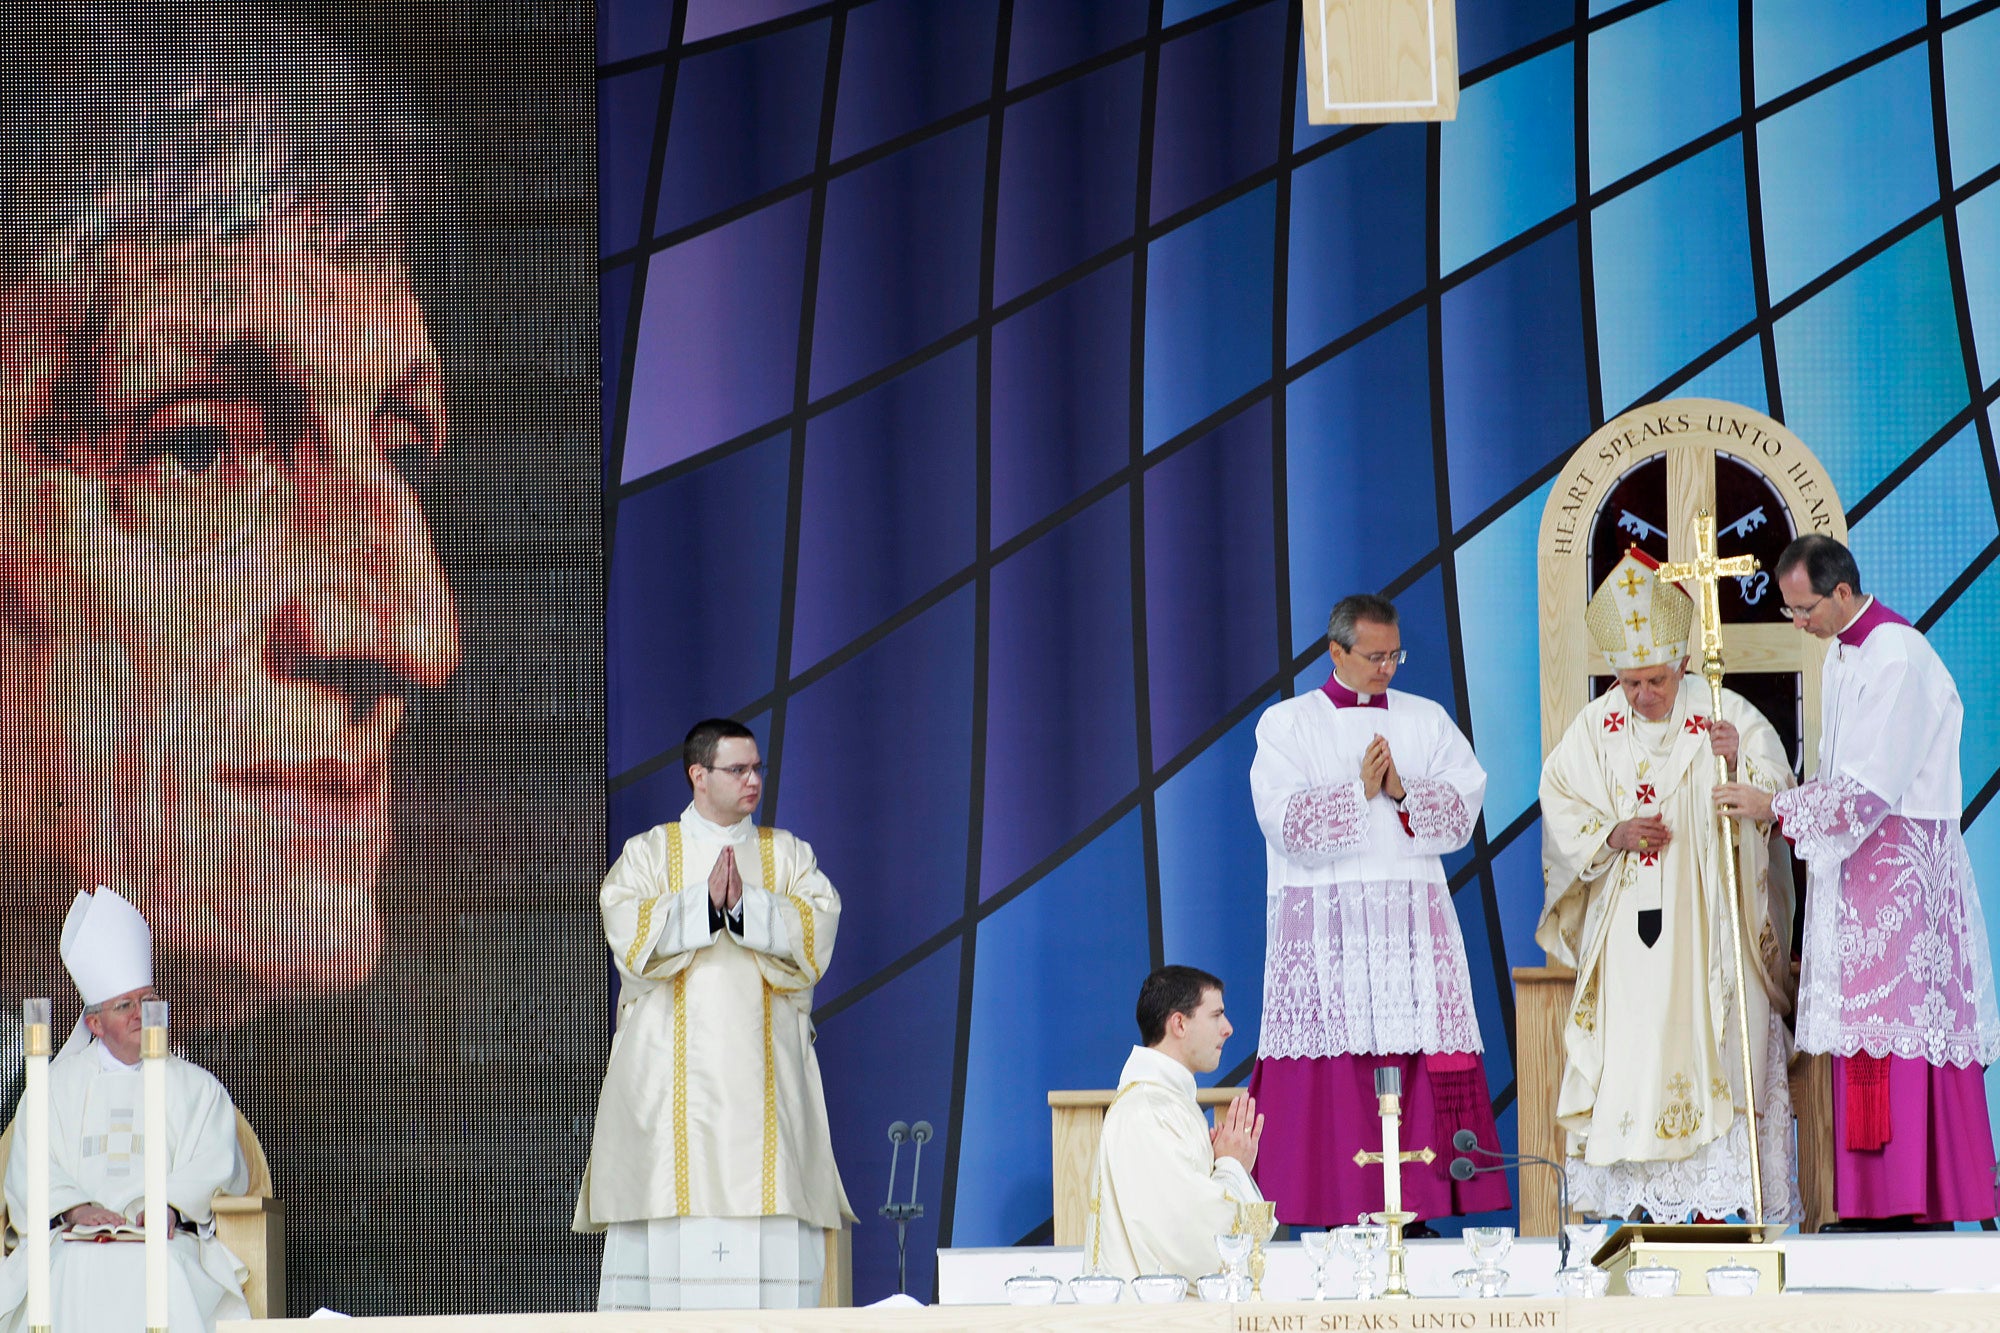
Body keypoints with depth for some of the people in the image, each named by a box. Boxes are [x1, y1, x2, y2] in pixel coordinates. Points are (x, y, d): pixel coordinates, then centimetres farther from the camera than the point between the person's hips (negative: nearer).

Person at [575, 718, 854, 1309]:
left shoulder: (788, 855, 15)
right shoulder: (647, 854, 9)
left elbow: (817, 928, -1)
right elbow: (629, 933, -7)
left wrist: (745, 905, -13)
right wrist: (704, 902, -15)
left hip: (762, 1070, 2)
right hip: (672, 1072, -2)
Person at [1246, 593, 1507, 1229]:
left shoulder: (1427, 720, 14)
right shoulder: (1286, 724, 6)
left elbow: (1463, 807, 3)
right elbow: (1284, 819, -7)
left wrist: (1402, 793, -12)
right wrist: (1360, 790, -13)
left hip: (1414, 914, 2)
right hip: (1324, 924, -2)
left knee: (1420, 1069, -5)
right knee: (1333, 1073, -8)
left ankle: (1414, 1211, -4)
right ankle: (1335, 1217, -7)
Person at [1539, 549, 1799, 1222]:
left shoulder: (1726, 715, -2)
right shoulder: (1595, 727, 7)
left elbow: (1777, 798, -5)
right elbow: (1559, 810, 8)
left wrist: (1742, 762, -25)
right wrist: (1613, 834, -10)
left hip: (1706, 928, -3)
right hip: (1625, 929, 3)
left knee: (1705, 1053, -9)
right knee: (1630, 1059, -3)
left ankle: (1713, 1202, -11)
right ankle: (1645, 1199, -2)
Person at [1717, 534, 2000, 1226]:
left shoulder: (1899, 661, -17)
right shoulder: (1840, 656, 13)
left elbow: (1869, 790, -20)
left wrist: (1772, 805, -14)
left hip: (1902, 870, -9)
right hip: (1854, 870, 9)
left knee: (1901, 1026, -11)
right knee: (1862, 1045, 6)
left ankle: (1924, 1210, -11)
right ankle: (1870, 1204, 6)